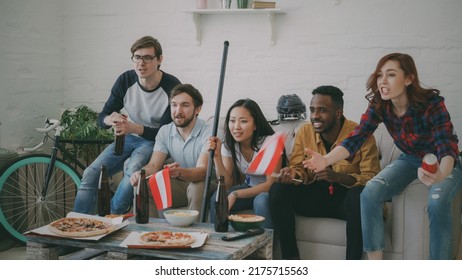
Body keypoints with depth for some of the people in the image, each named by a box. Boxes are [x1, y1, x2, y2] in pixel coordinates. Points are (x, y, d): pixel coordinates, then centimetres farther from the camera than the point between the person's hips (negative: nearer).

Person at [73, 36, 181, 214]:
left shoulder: (172, 87, -20)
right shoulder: (125, 80, -8)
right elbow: (102, 118, -3)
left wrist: (134, 128, -36)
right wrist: (110, 119, -30)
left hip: (154, 141, -4)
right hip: (128, 137, 5)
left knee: (133, 170, -35)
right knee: (91, 173, -16)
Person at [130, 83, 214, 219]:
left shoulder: (208, 132, -16)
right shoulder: (165, 132, 3)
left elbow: (202, 171, -29)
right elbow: (153, 165, -7)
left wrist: (180, 172, -50)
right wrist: (141, 174, -31)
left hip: (206, 185, -4)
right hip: (179, 185, 5)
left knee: (197, 187, -37)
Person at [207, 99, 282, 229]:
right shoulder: (228, 145, -6)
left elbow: (271, 184, -21)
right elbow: (226, 184, -9)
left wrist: (235, 194, -30)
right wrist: (216, 155, -23)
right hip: (248, 188, 4)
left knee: (262, 201, -36)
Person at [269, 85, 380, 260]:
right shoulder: (304, 132, -1)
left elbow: (371, 178, -16)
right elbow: (299, 167, 4)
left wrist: (337, 177, -34)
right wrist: (293, 173, -22)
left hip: (346, 198, -3)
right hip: (316, 196, 4)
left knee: (359, 194, -38)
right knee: (277, 190, -20)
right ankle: (291, 258, -14)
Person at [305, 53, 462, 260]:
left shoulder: (432, 103, -29)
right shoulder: (378, 106, -16)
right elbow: (356, 138, -23)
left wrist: (441, 174, -62)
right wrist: (326, 160, -43)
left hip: (443, 164, -4)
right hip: (410, 160, 4)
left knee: (437, 203, -35)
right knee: (370, 193, -22)